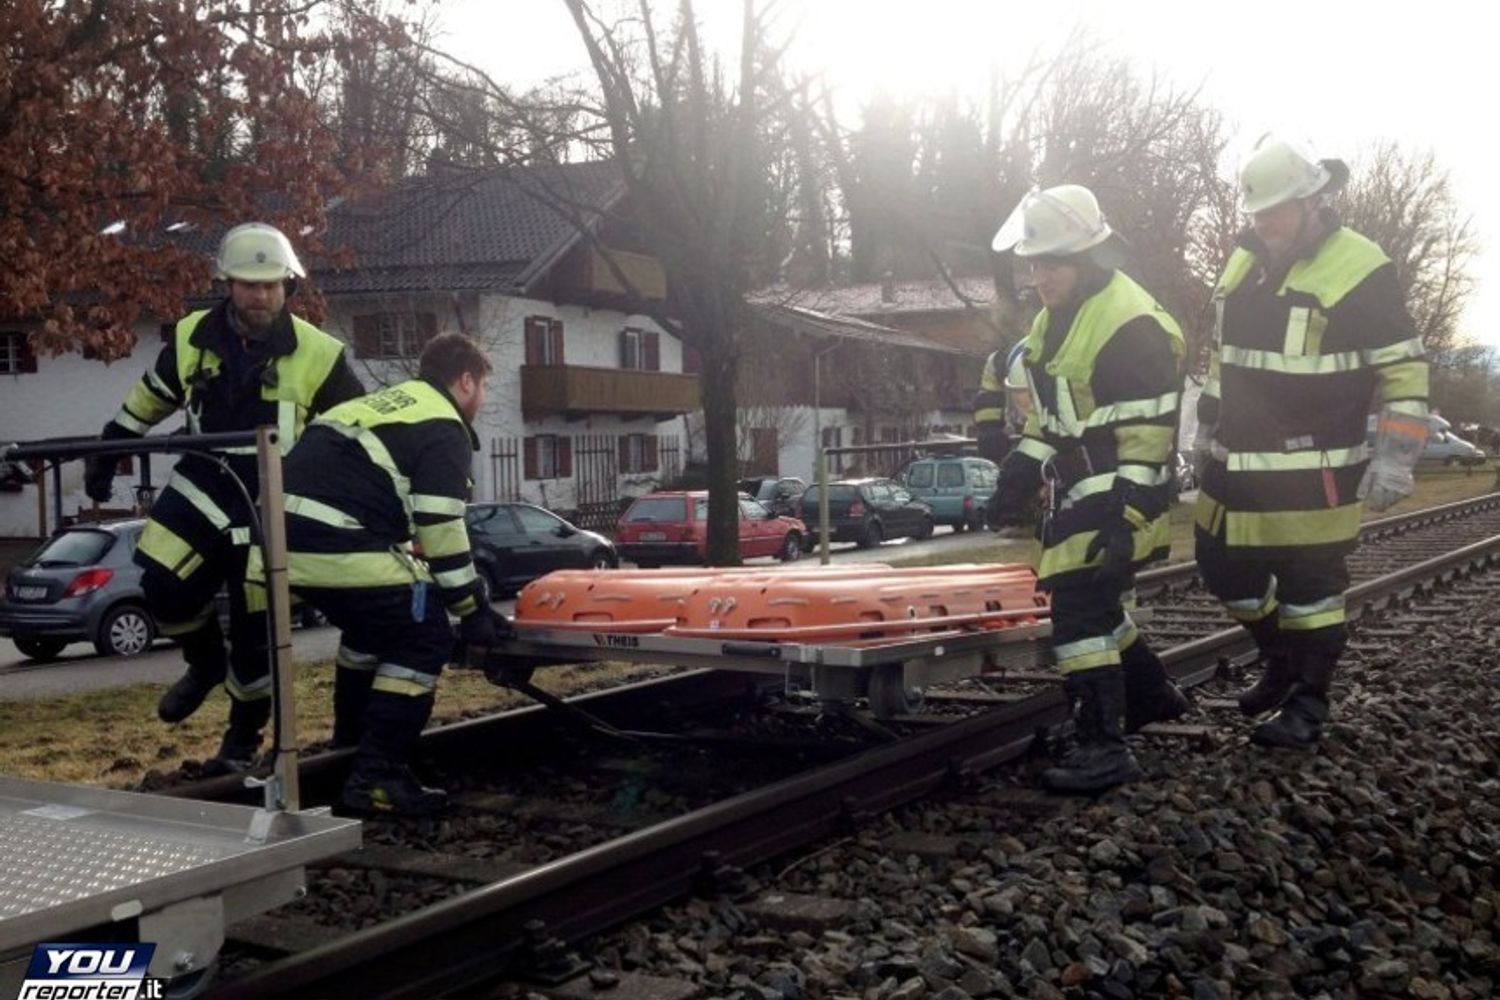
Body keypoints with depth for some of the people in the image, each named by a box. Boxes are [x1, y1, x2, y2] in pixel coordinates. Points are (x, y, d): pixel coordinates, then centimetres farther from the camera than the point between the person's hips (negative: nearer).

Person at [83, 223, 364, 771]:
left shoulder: (317, 354, -13)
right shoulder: (193, 337, -3)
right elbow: (150, 397, 15)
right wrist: (106, 452, 20)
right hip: (204, 484, 3)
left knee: (256, 629, 2)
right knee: (162, 583, -14)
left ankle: (243, 740, 24)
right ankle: (207, 662, 19)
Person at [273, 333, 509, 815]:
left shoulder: (386, 403, 29)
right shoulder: (445, 431, 0)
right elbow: (440, 528, -7)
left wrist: (414, 577, 41)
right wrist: (472, 609, 1)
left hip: (290, 532, 10)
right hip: (337, 543, -10)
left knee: (374, 621, 31)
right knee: (424, 636, -2)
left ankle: (354, 732, 48)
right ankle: (377, 776, -6)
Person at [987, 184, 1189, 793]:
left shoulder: (1131, 325, -19)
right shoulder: (1055, 318, 12)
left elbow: (1148, 436, -21)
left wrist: (1129, 518, -24)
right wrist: (1021, 474, 16)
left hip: (1115, 497, -10)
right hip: (1075, 492, 10)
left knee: (1081, 610, -14)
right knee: (1097, 603, 19)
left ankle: (1105, 749, -9)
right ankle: (1152, 695, 39)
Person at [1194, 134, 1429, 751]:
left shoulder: (1359, 268, -11)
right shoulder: (1243, 264, 10)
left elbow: (1404, 369, -9)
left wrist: (1395, 456, -15)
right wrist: (1206, 434, 22)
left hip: (1313, 473, -7)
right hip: (1236, 464, 7)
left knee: (1310, 586, 1)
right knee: (1224, 569, 13)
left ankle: (1309, 704, 17)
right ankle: (1281, 662, 37)